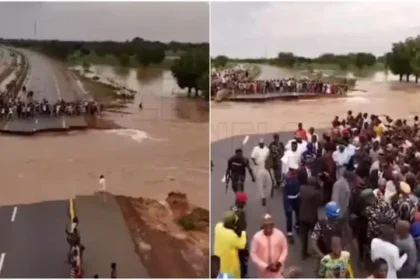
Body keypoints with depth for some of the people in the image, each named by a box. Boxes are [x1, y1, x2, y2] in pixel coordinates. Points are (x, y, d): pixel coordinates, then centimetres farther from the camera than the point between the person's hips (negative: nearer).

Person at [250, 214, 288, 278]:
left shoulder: (279, 234, -15)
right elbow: (253, 254, -14)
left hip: (277, 268, 0)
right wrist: (265, 266, -19)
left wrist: (280, 262, -13)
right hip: (263, 268, 0)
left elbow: (285, 249, 0)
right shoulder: (257, 237, -19)